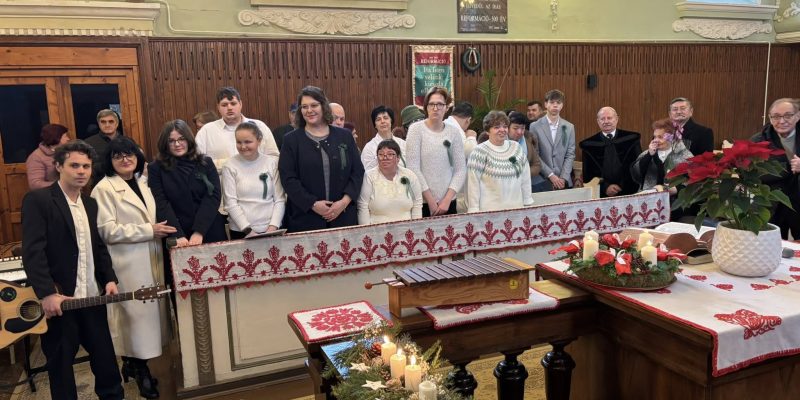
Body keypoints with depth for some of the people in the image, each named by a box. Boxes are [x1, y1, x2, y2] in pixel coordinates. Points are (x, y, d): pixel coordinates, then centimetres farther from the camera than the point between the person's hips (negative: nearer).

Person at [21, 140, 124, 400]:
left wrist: (109, 279, 3)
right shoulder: (37, 200, -10)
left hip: (92, 297, 6)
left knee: (105, 357, 14)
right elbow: (33, 252, -18)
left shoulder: (90, 204, 13)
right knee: (60, 364, 11)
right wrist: (47, 294, -24)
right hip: (58, 299, -6)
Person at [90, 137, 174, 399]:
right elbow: (107, 231, -16)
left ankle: (132, 363, 24)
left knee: (150, 308, 9)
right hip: (128, 263, -7)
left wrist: (160, 229, 9)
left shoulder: (143, 183, 13)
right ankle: (140, 370, 12)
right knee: (135, 312, -2)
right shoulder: (104, 188, -8)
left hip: (150, 258, 7)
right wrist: (148, 230, -16)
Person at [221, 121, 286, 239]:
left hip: (271, 230, 1)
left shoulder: (273, 162, 2)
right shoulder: (230, 166, -1)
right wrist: (248, 231, -12)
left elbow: (280, 200, 0)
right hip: (240, 232, -1)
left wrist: (273, 228, -11)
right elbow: (230, 203, -5)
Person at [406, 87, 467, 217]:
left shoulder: (454, 131, 3)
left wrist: (447, 199, -7)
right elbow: (413, 168, -10)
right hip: (423, 202, -3)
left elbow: (461, 169, 3)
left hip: (448, 201, 3)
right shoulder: (416, 129, -6)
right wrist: (430, 200, -10)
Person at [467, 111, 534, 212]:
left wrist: (527, 203, 11)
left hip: (516, 208, 5)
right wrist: (474, 210, -12)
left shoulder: (516, 148, 9)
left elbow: (525, 178, 13)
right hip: (490, 210, -4)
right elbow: (473, 184, -9)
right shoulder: (480, 152, -6)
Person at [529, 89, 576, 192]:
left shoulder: (569, 127, 9)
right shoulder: (535, 126, 0)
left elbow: (570, 155, 5)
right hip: (541, 182, -2)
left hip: (563, 182, 2)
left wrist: (563, 178, -7)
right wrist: (551, 175, -11)